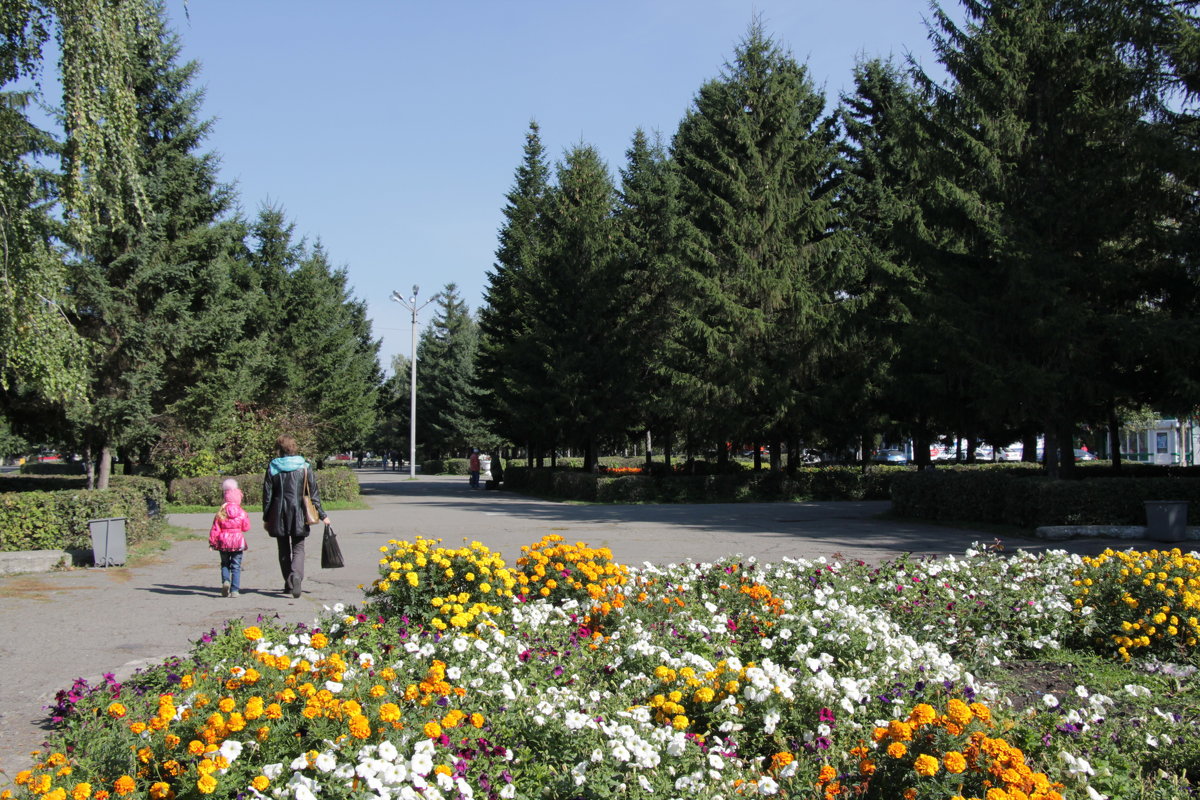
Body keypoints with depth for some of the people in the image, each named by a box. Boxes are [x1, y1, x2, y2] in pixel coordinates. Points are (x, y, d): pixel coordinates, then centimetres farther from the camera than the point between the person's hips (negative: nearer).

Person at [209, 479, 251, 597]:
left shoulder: (220, 513, -4)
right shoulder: (242, 513, -5)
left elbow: (215, 529, -3)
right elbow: (246, 528, 3)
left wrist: (212, 542, 5)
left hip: (223, 542, 1)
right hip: (238, 541, 0)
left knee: (225, 564, 17)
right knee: (236, 566, 4)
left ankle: (225, 580, -8)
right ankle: (234, 590, -1)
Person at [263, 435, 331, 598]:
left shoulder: (272, 467, -2)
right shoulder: (304, 467, -2)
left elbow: (267, 494, 0)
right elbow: (313, 492, -2)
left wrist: (266, 518, 9)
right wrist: (322, 515, 4)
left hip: (278, 515, 1)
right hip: (299, 514, -1)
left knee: (283, 551, 14)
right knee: (298, 549, 4)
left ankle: (288, 584, 19)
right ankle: (296, 576, -22)